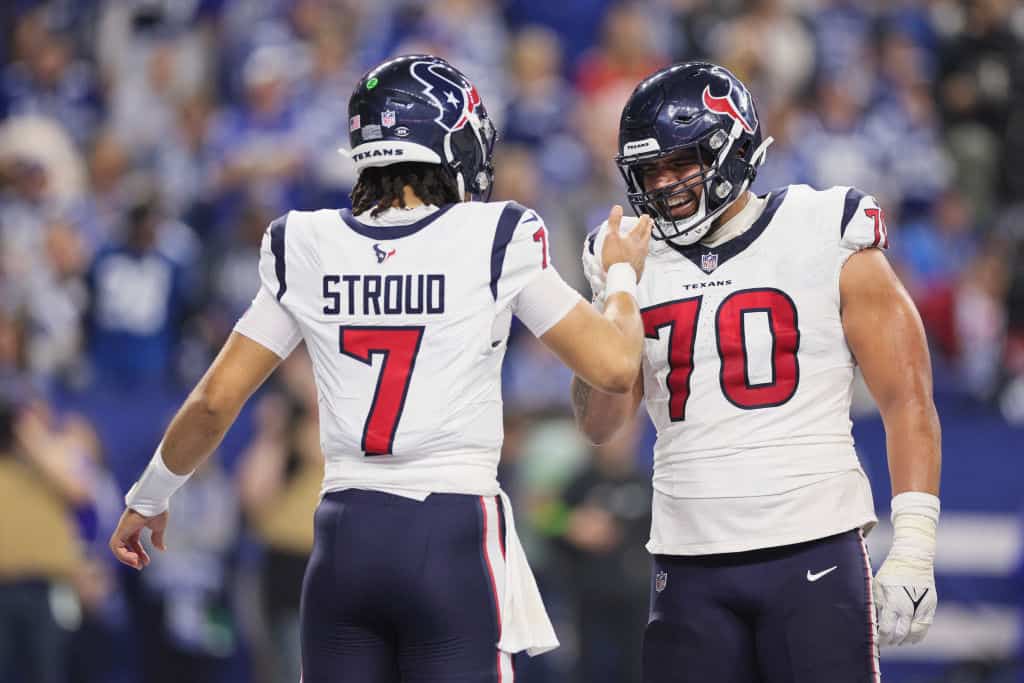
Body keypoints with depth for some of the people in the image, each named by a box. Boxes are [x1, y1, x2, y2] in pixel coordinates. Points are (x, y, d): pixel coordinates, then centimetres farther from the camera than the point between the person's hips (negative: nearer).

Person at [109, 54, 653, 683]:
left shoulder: (307, 250, 5)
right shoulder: (495, 241, -5)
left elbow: (215, 400, 9)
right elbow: (615, 366, -2)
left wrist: (149, 497, 25)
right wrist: (624, 278, 18)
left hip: (345, 542, 4)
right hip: (454, 543, -4)